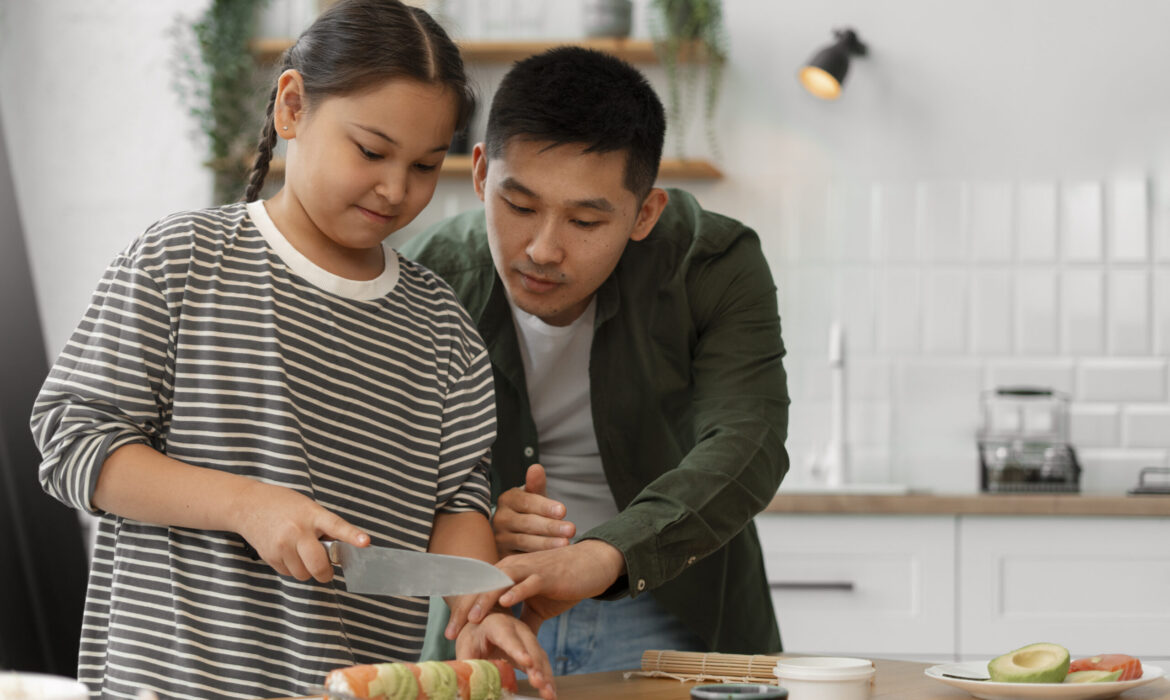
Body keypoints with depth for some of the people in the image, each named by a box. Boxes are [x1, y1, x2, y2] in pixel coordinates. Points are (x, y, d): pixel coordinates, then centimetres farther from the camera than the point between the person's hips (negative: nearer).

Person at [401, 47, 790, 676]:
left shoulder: (716, 265, -16)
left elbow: (745, 447, -30)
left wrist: (602, 557, -47)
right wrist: (472, 529, -28)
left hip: (672, 615, -1)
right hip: (487, 615, 2)